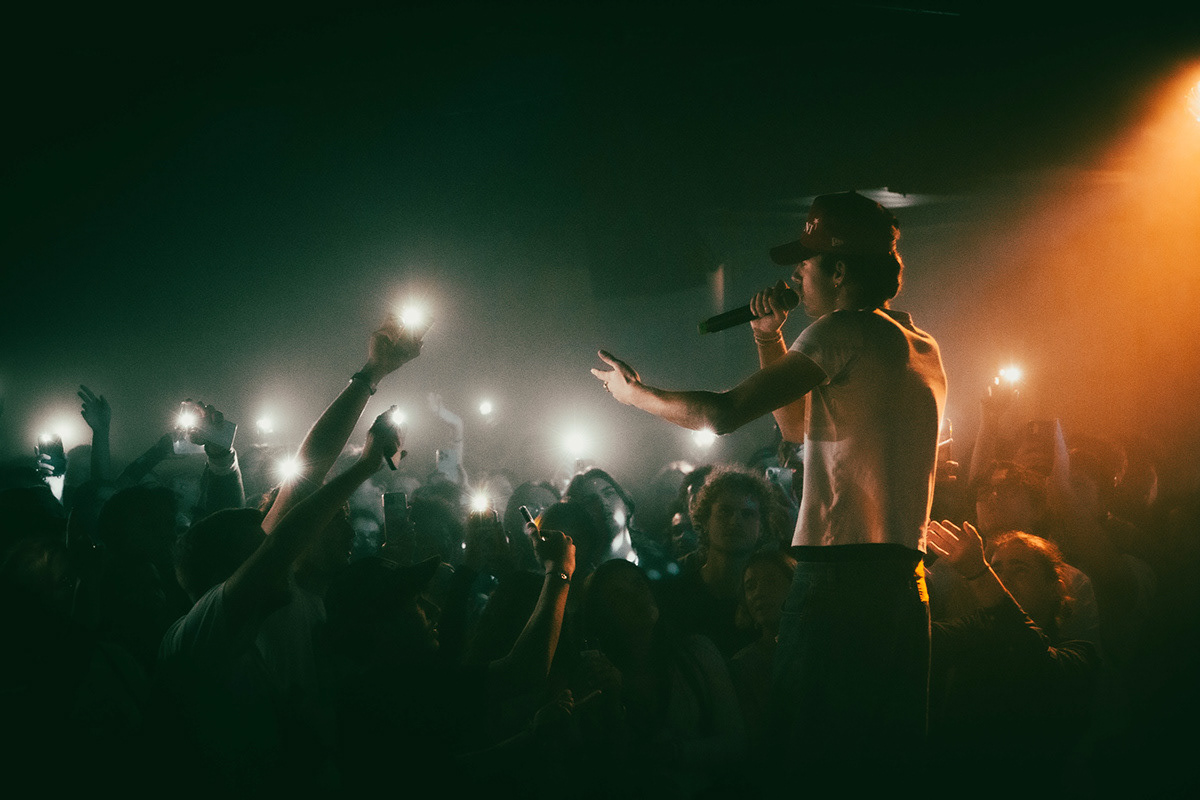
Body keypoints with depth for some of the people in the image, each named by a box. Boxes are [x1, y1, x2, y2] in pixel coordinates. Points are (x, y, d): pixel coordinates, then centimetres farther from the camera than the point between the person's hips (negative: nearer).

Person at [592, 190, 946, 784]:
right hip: (904, 582, 9)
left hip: (838, 579, -8)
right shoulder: (922, 348, 20)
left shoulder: (846, 331, -6)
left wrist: (634, 391, 5)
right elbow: (799, 428, 28)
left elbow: (724, 413, -10)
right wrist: (771, 343, 21)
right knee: (893, 761, 10)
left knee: (812, 756, -3)